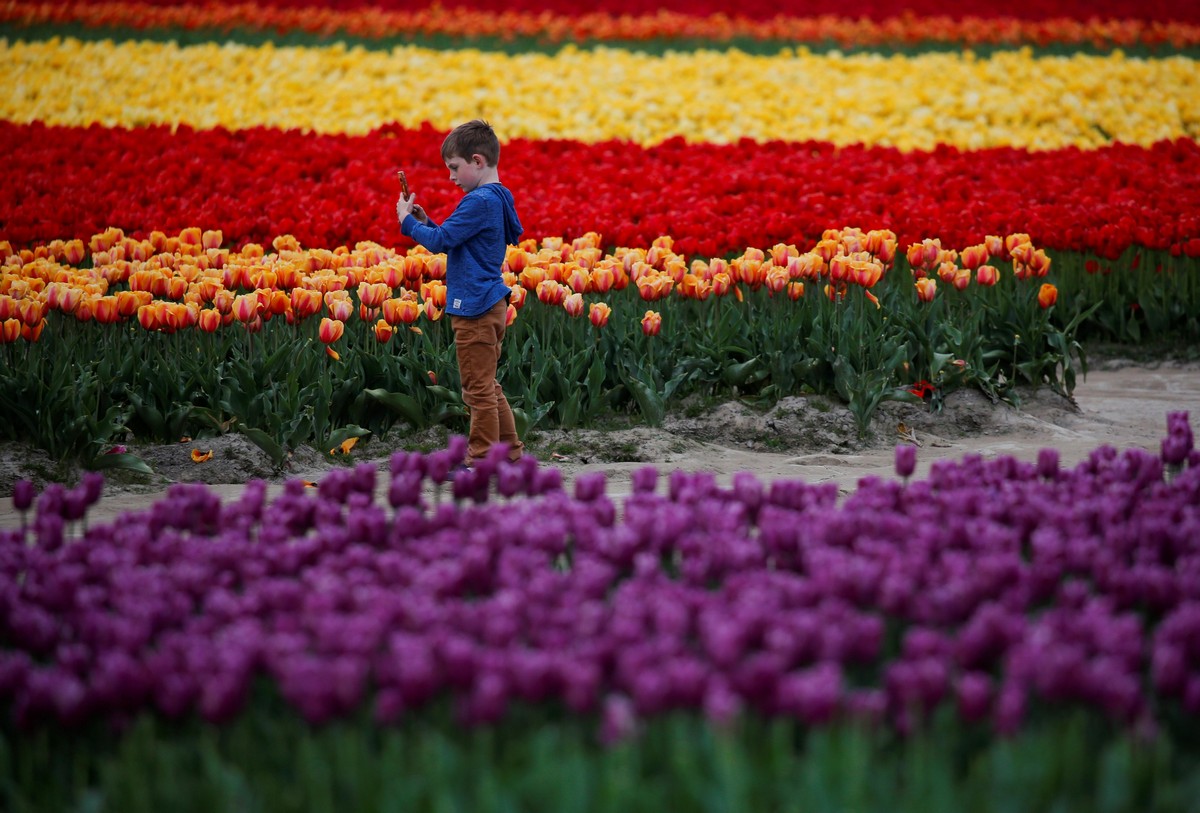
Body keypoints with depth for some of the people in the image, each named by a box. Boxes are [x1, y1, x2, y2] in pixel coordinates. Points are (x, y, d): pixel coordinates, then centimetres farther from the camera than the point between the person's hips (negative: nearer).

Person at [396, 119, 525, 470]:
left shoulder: (479, 202, -19)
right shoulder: (498, 198, 12)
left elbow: (440, 242, -19)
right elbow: (455, 240, 21)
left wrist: (407, 220, -5)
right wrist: (425, 222, 9)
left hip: (475, 310, -10)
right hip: (490, 305, 10)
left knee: (478, 388, -2)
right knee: (487, 386, 18)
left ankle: (481, 459, 3)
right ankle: (510, 450, 24)